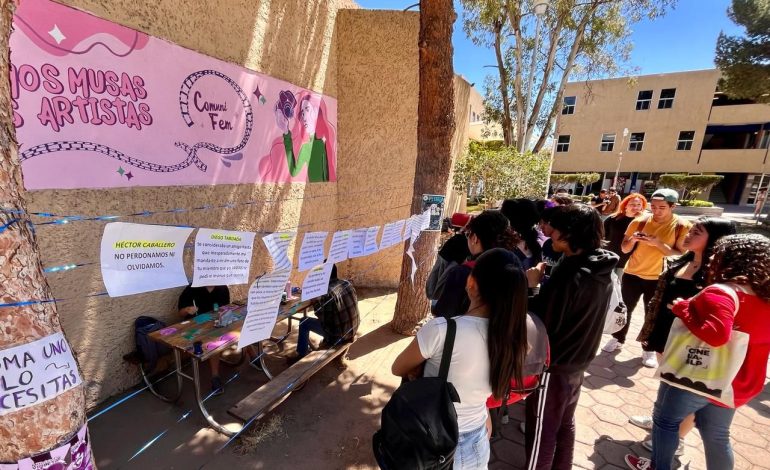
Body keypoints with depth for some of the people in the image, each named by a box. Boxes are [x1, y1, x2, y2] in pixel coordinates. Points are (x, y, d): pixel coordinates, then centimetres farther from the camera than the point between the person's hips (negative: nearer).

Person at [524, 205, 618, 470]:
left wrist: (530, 287, -15)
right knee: (565, 424, 26)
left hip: (554, 366, -9)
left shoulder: (569, 276, -28)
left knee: (541, 433, 10)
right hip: (578, 362, 9)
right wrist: (545, 286, 3)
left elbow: (539, 323, -25)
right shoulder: (602, 272, -1)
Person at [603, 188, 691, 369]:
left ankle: (649, 349, 26)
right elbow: (624, 249, -1)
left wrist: (657, 243, -26)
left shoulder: (682, 226, -9)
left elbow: (681, 254, -14)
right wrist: (632, 239, -21)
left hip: (659, 278, -1)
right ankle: (617, 339, 29)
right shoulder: (640, 221, -6)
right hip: (632, 274, 1)